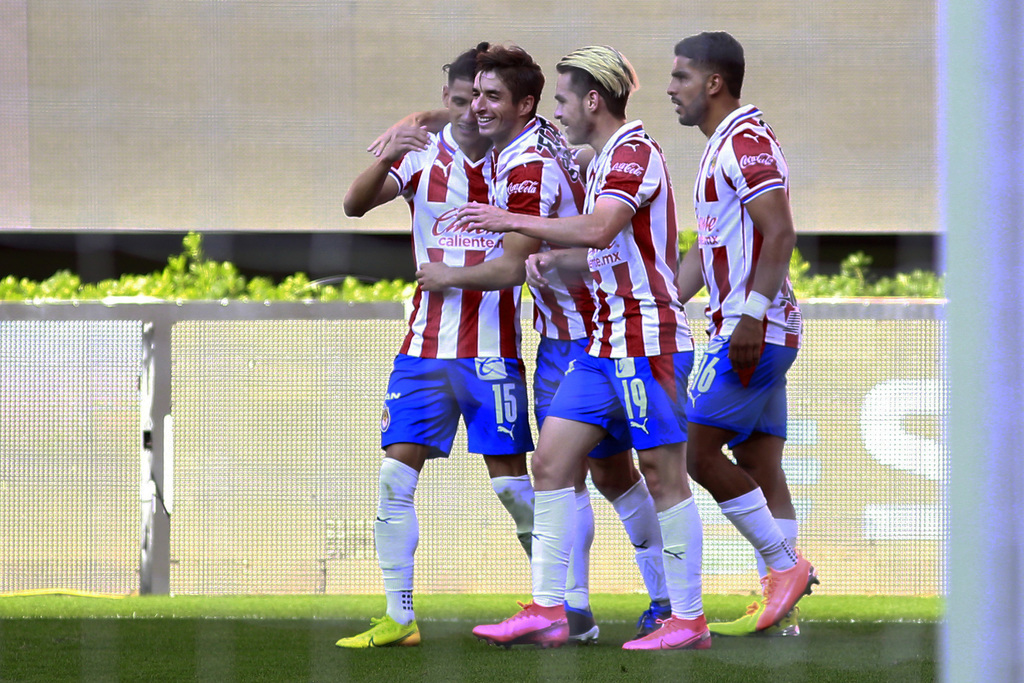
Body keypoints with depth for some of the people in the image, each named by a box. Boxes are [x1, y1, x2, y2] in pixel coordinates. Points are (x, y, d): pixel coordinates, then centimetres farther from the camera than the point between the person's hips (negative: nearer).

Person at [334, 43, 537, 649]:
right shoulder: (423, 156, 2)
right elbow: (356, 204, -10)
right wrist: (386, 158, -30)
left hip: (494, 349, -2)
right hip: (427, 345, 2)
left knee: (511, 481, -2)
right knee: (396, 475, -4)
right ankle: (399, 617, 1)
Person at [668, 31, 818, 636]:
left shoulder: (746, 142, -12)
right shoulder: (725, 146, 20)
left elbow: (779, 234, -21)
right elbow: (706, 251, 27)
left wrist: (751, 314, -26)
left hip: (756, 331, -10)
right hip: (758, 334, 10)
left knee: (698, 450, -9)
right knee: (760, 468, 7)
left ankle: (785, 564, -6)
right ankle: (781, 608, 6)